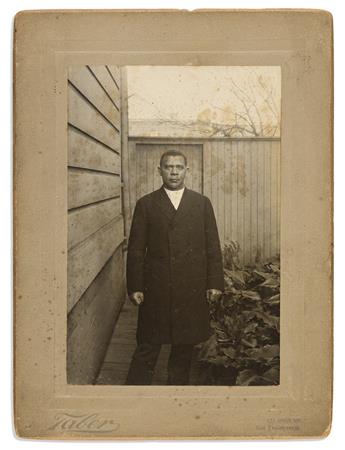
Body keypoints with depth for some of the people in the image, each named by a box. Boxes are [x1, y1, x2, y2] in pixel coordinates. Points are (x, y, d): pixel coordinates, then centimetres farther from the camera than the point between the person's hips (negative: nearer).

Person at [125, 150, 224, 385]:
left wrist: (215, 283, 0)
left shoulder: (202, 203, 7)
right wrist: (135, 287, -4)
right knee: (147, 348, 2)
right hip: (155, 290, -1)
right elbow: (136, 249, 1)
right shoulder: (145, 204, 3)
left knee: (185, 348, 11)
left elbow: (213, 246, 6)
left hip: (193, 289, 2)